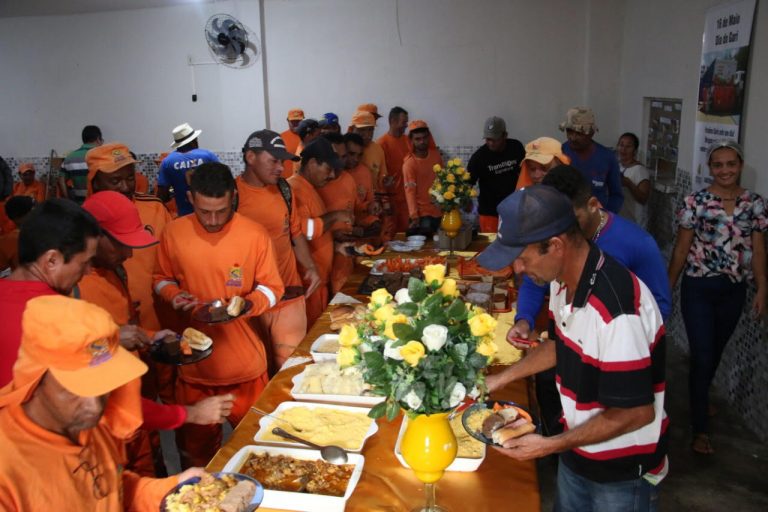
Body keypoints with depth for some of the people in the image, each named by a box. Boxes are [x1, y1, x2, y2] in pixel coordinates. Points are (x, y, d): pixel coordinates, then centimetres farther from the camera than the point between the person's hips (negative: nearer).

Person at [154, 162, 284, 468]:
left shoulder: (255, 235, -10)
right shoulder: (174, 232, -4)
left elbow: (272, 288, -2)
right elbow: (162, 279, 10)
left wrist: (247, 304, -21)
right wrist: (174, 296, -11)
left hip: (245, 364, -1)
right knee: (195, 445, 18)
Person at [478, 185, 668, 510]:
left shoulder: (618, 310, -34)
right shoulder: (562, 281, -7)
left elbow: (636, 412, -26)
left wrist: (550, 446, -23)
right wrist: (503, 378, 5)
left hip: (623, 474, -7)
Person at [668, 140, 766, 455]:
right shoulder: (695, 202, -8)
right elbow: (681, 249, -4)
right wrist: (667, 287, -1)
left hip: (734, 290, 4)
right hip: (698, 288, -3)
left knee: (715, 352, 19)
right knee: (702, 356, -3)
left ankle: (699, 399, 45)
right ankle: (701, 429, 8)